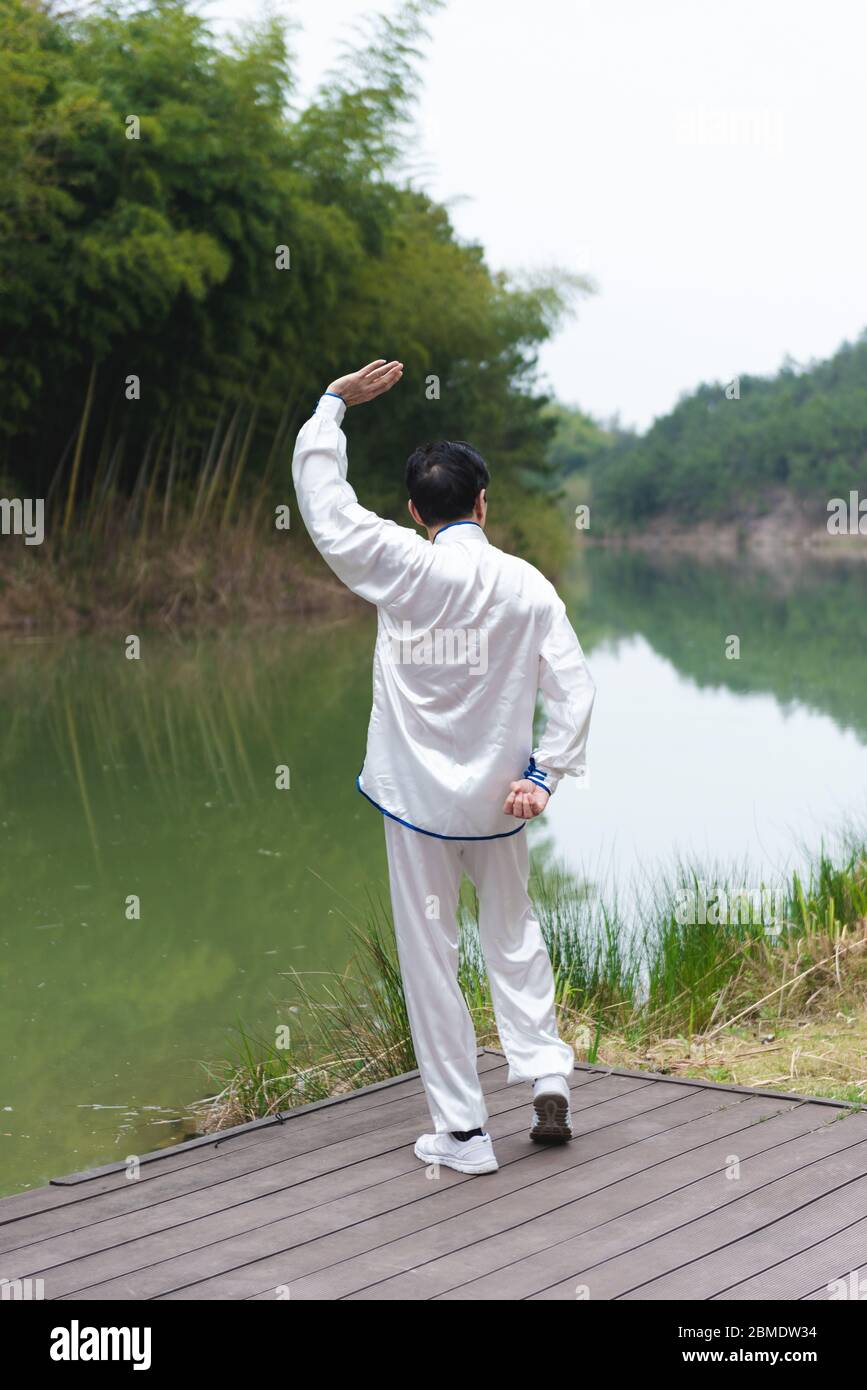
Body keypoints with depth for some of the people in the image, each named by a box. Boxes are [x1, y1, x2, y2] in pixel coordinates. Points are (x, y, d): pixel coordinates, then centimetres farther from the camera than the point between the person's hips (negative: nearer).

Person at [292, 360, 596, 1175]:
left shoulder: (401, 567, -10)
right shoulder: (525, 585, -6)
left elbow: (321, 497, -3)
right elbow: (574, 689, -9)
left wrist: (334, 404, 6)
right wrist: (545, 776, -4)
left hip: (416, 798, -2)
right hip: (496, 798, 2)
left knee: (430, 956, 6)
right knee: (513, 935, 22)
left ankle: (461, 1131, 10)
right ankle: (546, 1078, 11)